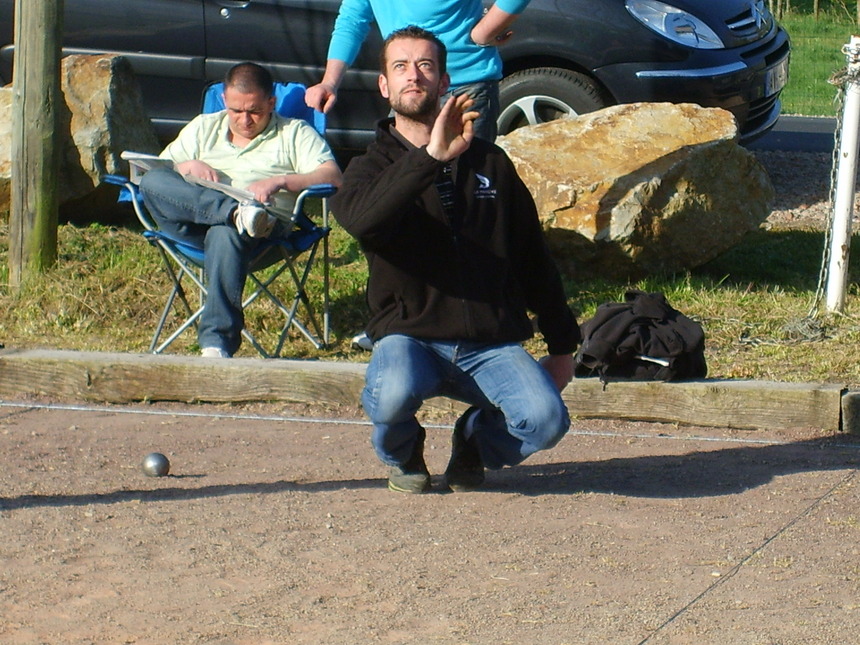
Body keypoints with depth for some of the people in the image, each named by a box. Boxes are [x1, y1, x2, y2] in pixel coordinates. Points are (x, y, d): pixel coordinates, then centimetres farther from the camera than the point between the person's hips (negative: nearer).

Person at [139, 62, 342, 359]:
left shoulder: (295, 133, 18)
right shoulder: (204, 127, 28)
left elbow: (333, 177, 1)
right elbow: (158, 171, 21)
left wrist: (279, 182, -16)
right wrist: (189, 166, -2)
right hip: (195, 226, 4)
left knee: (225, 234, -41)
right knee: (151, 181, -24)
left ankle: (217, 342, -47)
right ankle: (239, 212, -42)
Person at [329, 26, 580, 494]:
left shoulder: (489, 162, 13)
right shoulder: (372, 168, 5)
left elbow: (534, 258, 18)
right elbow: (361, 219, -22)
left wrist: (562, 346, 17)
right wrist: (430, 157, -32)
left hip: (493, 343, 2)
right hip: (410, 336, -2)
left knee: (546, 419, -26)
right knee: (394, 393, -36)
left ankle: (476, 441, 10)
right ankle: (402, 455, 3)